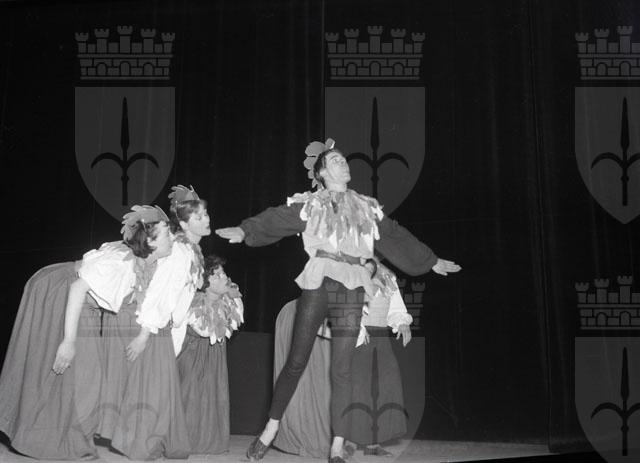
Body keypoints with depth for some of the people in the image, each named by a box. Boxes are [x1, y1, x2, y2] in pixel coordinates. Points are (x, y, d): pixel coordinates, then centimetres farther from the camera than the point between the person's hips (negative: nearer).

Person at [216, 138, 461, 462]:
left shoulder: (365, 208, 20)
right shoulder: (309, 204, 11)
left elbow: (396, 237, 26)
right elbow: (277, 219, -2)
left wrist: (432, 261, 30)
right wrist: (244, 230, -16)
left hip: (351, 289, 2)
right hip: (317, 284, -2)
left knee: (342, 369, -1)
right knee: (296, 362, -2)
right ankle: (270, 430, 13)